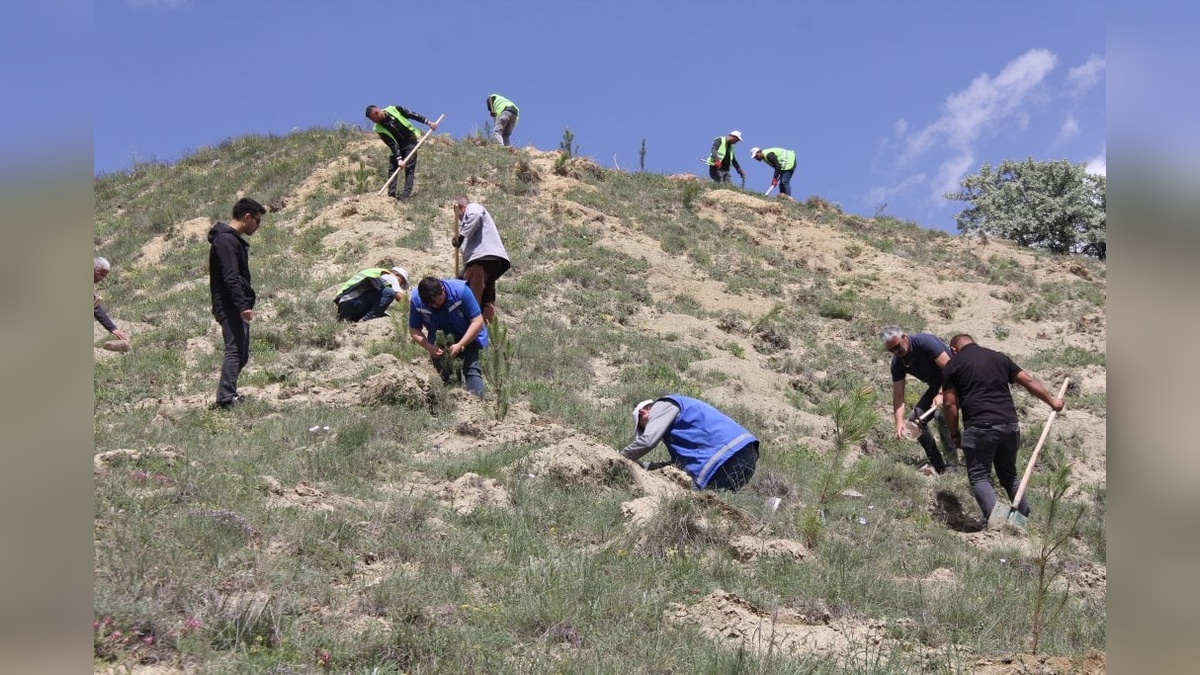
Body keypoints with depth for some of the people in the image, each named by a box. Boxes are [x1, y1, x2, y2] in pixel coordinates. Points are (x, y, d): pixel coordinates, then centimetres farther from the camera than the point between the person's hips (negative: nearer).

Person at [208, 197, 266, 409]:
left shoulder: (234, 240, 20)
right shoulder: (226, 240, -13)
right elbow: (230, 278, -22)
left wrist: (245, 303, 22)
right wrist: (243, 306, -27)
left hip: (235, 307, 11)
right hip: (229, 306, -11)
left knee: (241, 353, 13)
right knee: (235, 350, -14)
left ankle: (227, 395, 21)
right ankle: (226, 399, -17)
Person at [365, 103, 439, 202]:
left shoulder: (394, 109, -16)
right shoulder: (380, 129, -15)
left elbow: (413, 115, -7)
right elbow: (392, 145, -18)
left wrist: (428, 122, -8)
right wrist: (399, 158, -28)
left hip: (410, 141, -2)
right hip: (397, 147, 2)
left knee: (409, 168, -11)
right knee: (392, 169, -7)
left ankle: (405, 195, -18)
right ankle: (391, 196, -5)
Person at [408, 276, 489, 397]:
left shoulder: (460, 290, -30)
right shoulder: (416, 299, -22)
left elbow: (478, 321, -26)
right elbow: (414, 330, -12)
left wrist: (460, 345, -34)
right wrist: (430, 348, -30)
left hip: (468, 337, -3)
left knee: (471, 368, -20)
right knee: (442, 373, -1)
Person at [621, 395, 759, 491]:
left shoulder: (663, 406, 6)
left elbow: (647, 441, -7)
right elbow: (680, 462, 26)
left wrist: (621, 456, 10)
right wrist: (643, 466, 26)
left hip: (728, 458, -10)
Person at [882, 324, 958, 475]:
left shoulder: (925, 342, -27)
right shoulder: (897, 362, -7)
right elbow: (898, 395, -10)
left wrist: (941, 394, -38)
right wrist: (899, 422, -24)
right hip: (935, 385, 8)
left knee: (942, 414, -29)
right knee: (916, 418, -1)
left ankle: (953, 466, -21)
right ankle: (937, 465, 8)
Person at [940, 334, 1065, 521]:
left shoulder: (953, 365, 4)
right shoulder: (998, 357, 17)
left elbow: (950, 403, -1)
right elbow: (1028, 381, 17)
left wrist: (954, 433, 9)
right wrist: (1051, 401, 28)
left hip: (979, 428, -5)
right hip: (1009, 425, 5)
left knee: (979, 476, 1)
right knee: (1009, 475, 19)